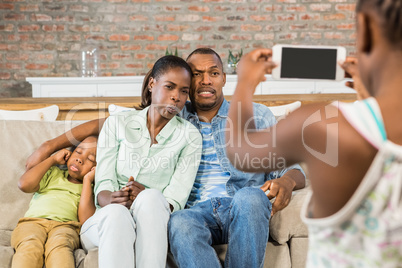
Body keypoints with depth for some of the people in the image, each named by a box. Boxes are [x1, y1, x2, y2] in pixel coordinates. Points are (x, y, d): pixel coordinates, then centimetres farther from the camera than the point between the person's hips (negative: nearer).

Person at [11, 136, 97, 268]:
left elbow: (86, 220, 2)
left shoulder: (91, 188, 23)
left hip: (65, 226, -1)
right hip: (32, 222, 1)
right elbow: (24, 185, 9)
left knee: (59, 245, -38)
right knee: (30, 246, -35)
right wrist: (53, 159, 16)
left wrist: (87, 180, 9)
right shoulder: (54, 174, 29)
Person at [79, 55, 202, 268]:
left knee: (151, 197, -35)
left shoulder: (189, 136, 7)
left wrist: (145, 198, -25)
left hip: (152, 226, 0)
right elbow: (103, 186, 1)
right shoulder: (117, 123, 10)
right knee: (116, 213, -36)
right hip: (107, 223, 1)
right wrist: (112, 200, -24)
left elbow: (175, 201, -3)